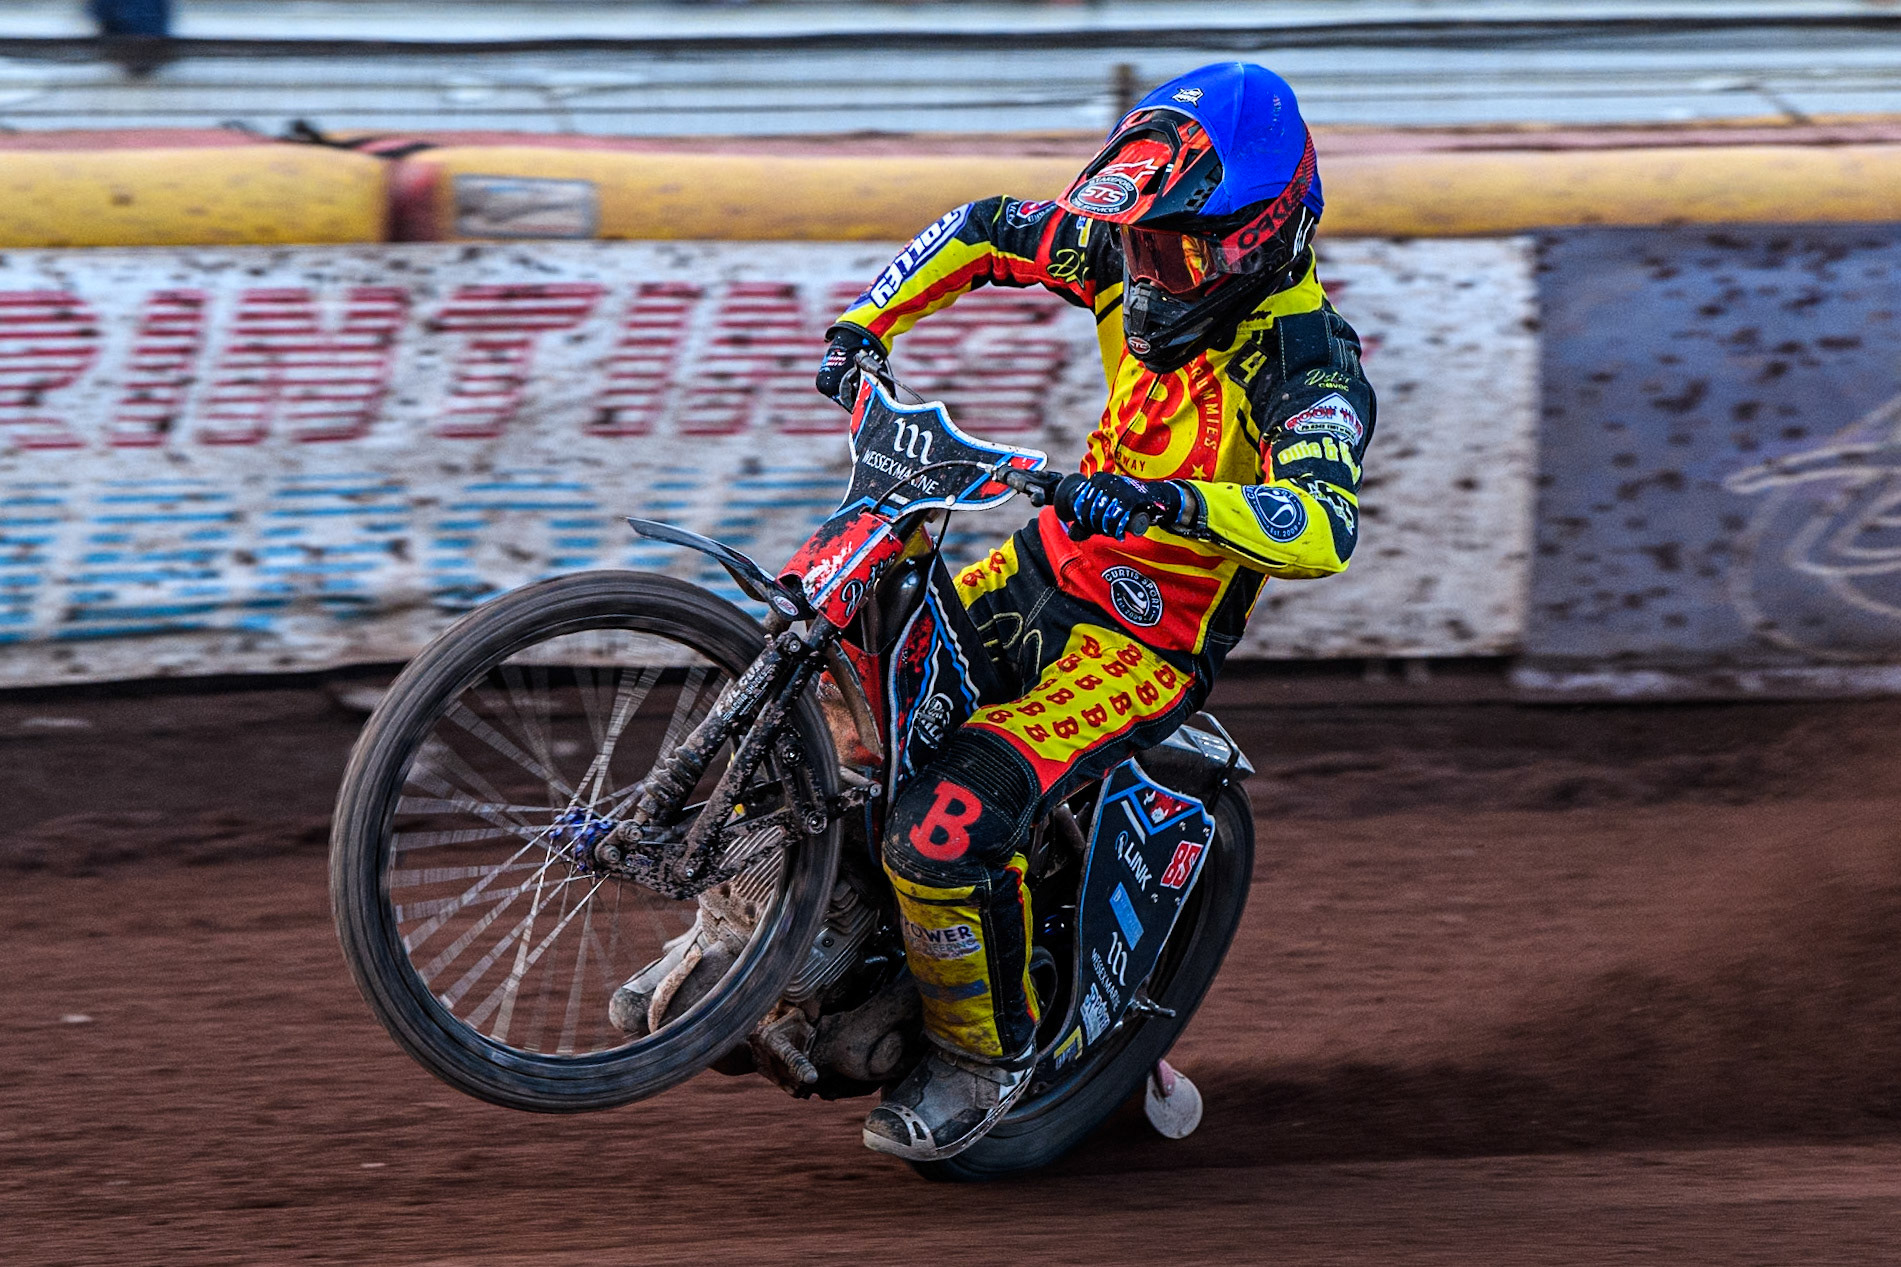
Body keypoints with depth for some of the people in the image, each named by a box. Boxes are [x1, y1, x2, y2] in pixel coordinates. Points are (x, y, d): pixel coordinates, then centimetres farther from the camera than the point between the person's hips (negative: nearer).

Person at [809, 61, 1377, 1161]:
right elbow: (986, 230, 12)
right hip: (1048, 571, 8)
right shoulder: (1140, 261, -4)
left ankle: (989, 1054, 0)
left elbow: (1324, 529, -43)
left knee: (947, 828, -25)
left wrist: (1169, 501, -55)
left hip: (1150, 645, -8)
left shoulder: (1307, 362, -25)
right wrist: (866, 324, 0)